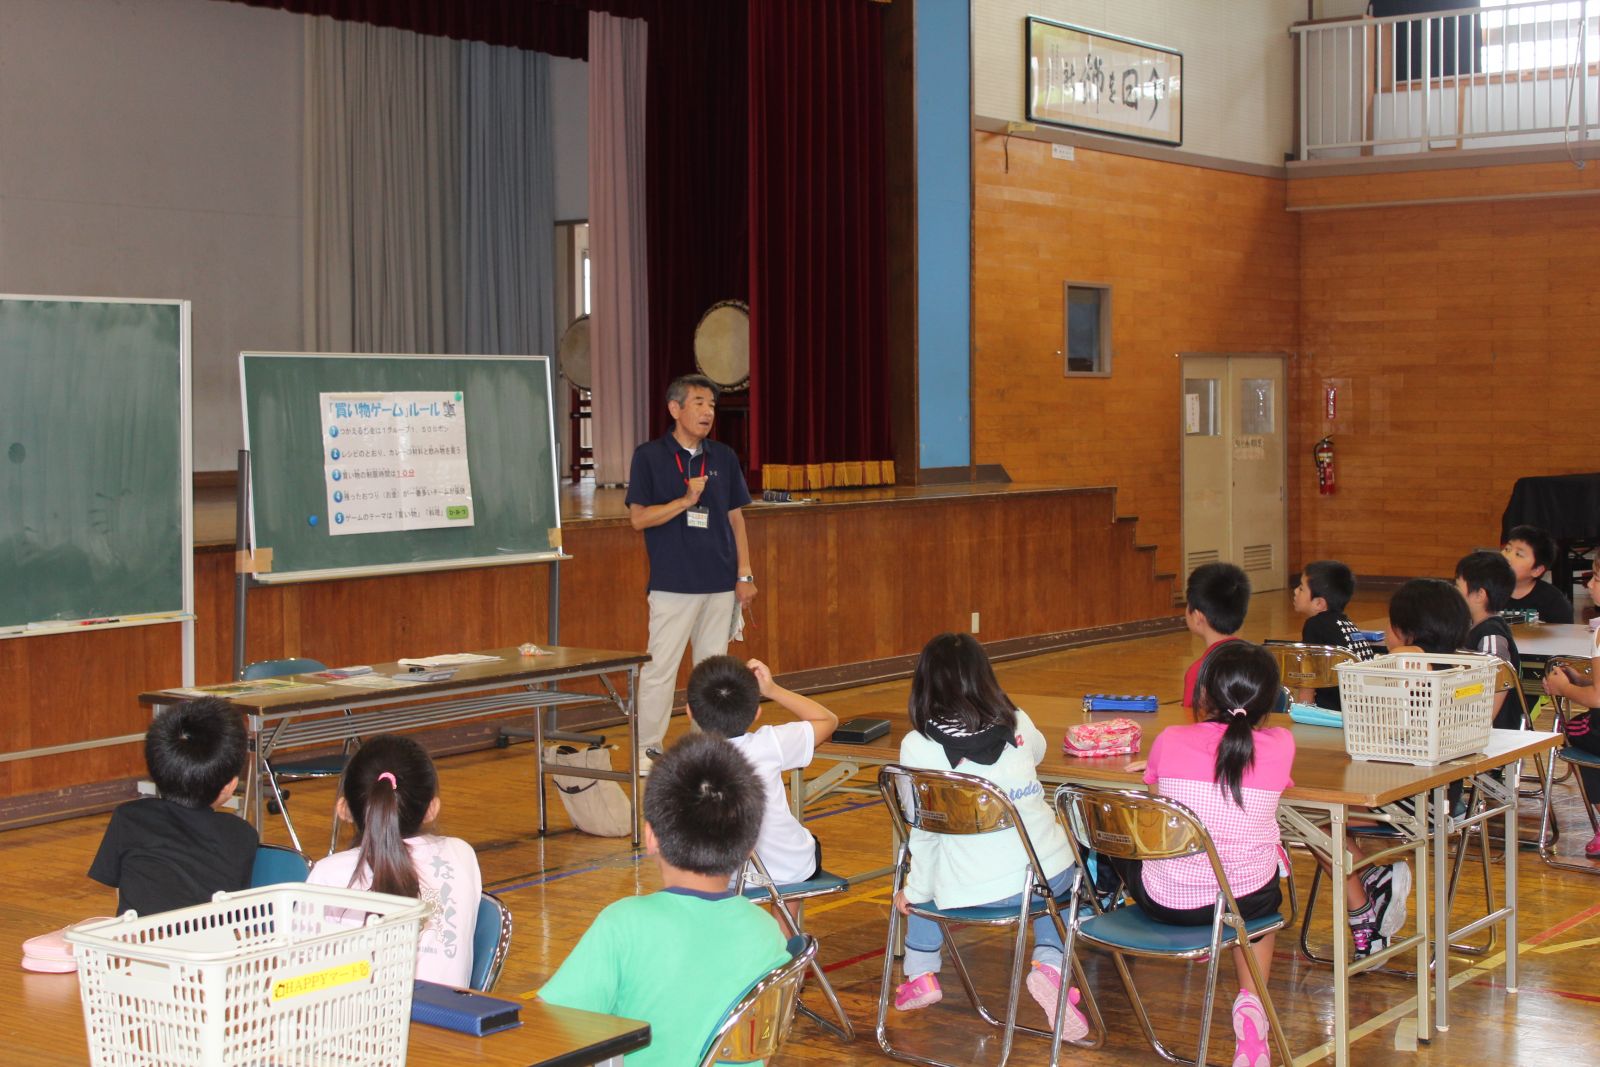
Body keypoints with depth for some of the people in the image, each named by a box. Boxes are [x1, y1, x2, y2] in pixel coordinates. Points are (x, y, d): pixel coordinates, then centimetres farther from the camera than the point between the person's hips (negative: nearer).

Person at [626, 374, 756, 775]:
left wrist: (745, 574, 5)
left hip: (721, 584, 4)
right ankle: (647, 749, 7)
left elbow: (736, 518, 12)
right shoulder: (649, 456, -2)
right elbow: (639, 517, -6)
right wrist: (686, 501, -17)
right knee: (660, 667, -3)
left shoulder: (724, 457, 9)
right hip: (673, 584, -4)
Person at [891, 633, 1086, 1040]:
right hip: (1052, 875, 1)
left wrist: (915, 890, 9)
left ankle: (921, 976, 28)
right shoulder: (1017, 723, 3)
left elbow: (925, 828, -4)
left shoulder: (918, 746, -8)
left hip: (973, 891, -1)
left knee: (924, 877, 31)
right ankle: (1049, 963, 10)